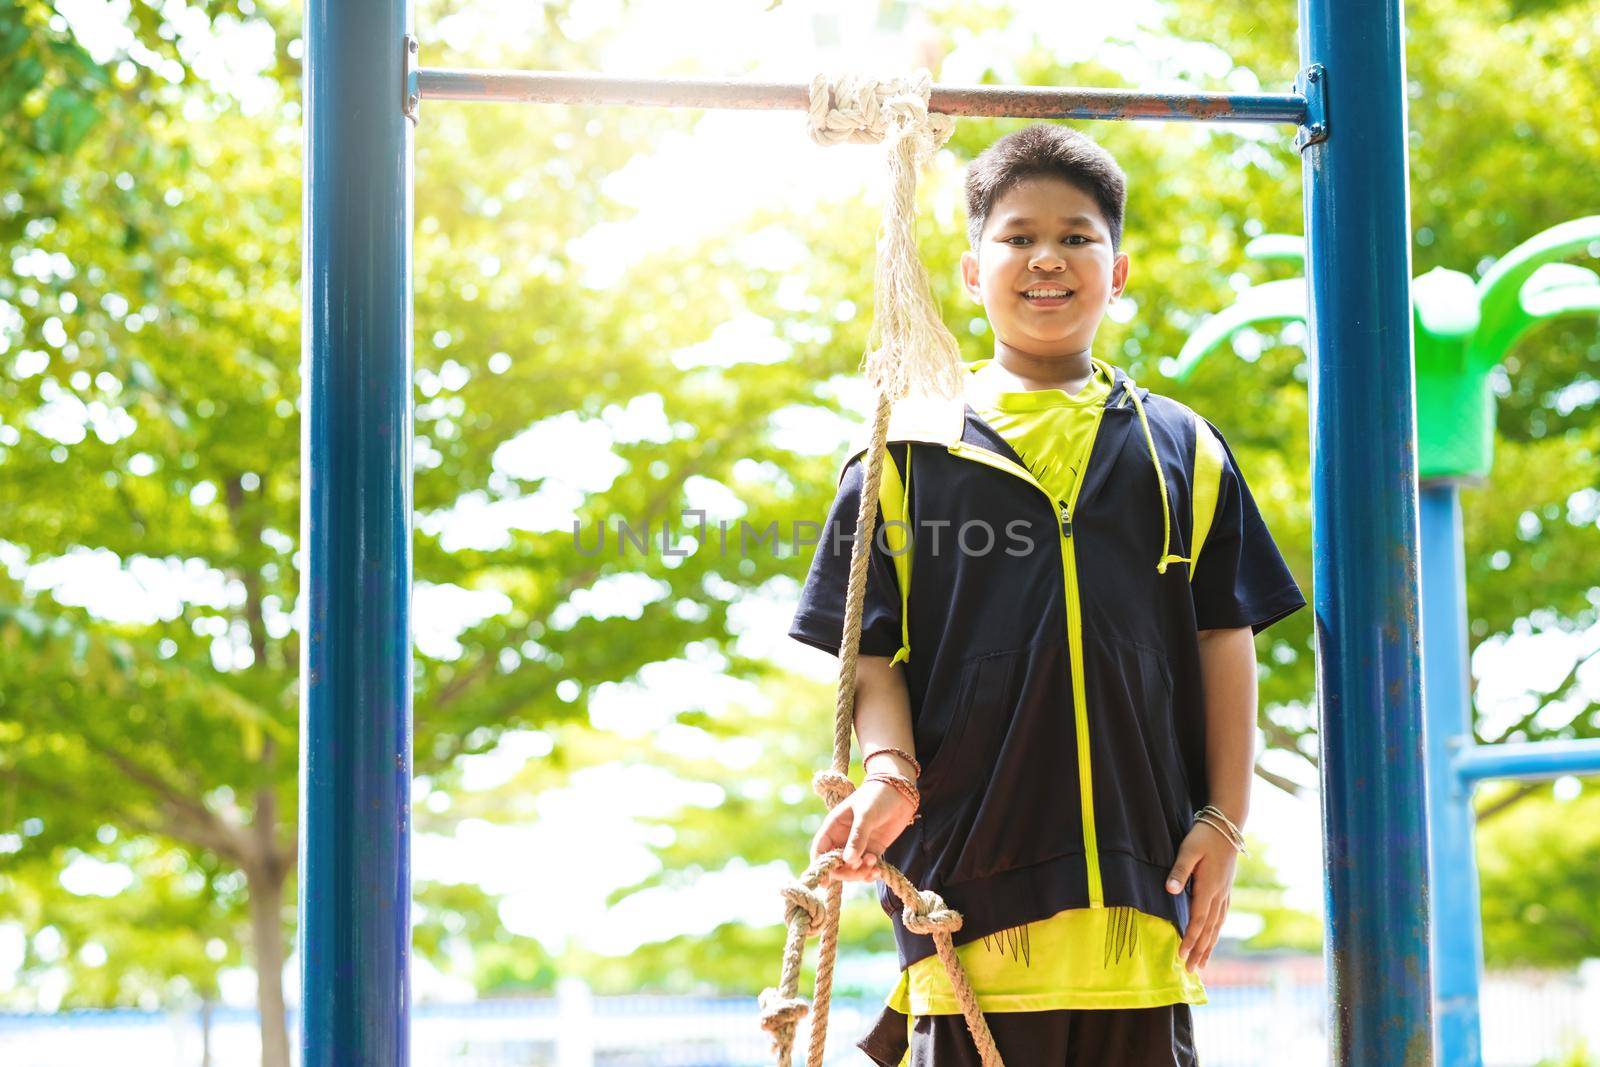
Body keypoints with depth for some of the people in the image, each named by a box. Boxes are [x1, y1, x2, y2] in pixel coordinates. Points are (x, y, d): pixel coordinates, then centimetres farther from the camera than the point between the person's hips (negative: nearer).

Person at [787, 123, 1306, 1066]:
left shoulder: (1183, 450, 14)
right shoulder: (910, 452, 10)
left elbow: (1225, 643, 12)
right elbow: (871, 647, 6)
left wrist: (1225, 821, 4)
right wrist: (891, 771, -12)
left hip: (1141, 877, 2)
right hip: (970, 868, -2)